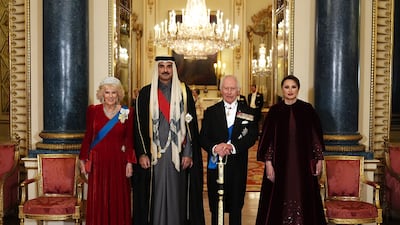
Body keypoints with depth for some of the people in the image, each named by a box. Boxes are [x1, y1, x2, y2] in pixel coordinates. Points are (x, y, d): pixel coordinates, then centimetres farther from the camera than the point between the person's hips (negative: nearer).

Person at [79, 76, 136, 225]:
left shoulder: (127, 112, 0)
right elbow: (87, 137, 7)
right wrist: (83, 159, 5)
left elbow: (129, 140, 1)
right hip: (97, 161, 1)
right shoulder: (93, 110, 2)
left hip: (118, 162, 0)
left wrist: (129, 162, -5)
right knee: (97, 200, 4)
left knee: (118, 200, 4)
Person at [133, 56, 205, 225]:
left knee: (176, 194, 4)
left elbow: (191, 124, 2)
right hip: (153, 153, 0)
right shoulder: (145, 93, 5)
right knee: (156, 195, 4)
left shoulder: (184, 92, 5)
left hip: (177, 152, 0)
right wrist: (142, 153, -5)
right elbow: (139, 125, 3)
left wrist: (188, 153, -5)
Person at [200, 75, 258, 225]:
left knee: (236, 207, 9)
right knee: (215, 208, 6)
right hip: (215, 164, 0)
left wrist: (233, 146, -20)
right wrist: (214, 148, -21)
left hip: (238, 166, 0)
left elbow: (252, 136, -4)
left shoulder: (248, 112, 6)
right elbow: (203, 138, 0)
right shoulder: (211, 112, 7)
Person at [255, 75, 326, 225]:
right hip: (280, 163, 0)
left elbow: (316, 136, 5)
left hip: (303, 163, 0)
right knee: (280, 199, 3)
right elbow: (267, 138, 0)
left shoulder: (307, 109, 2)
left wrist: (319, 159, 1)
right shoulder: (275, 111, 1)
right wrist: (268, 163, -7)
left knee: (303, 198, 5)